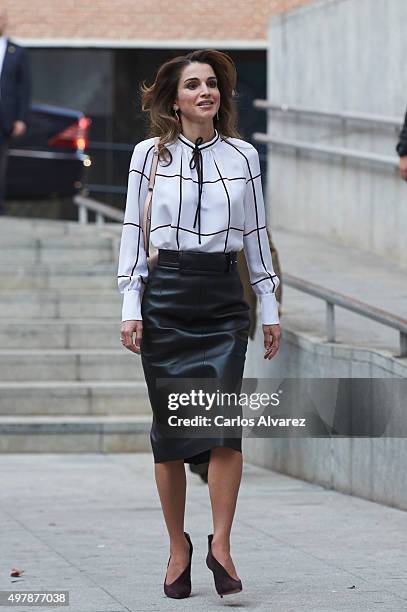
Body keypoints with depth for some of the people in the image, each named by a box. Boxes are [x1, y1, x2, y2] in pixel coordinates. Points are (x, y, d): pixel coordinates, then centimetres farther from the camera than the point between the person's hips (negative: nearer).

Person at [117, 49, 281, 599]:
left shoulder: (243, 156, 7)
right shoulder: (149, 155, 4)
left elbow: (256, 234, 12)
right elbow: (133, 231, 5)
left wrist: (270, 307, 11)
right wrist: (131, 306, -2)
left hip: (224, 298, 0)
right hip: (166, 295, 0)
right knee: (170, 426, 2)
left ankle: (220, 545, -10)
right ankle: (178, 548, 12)